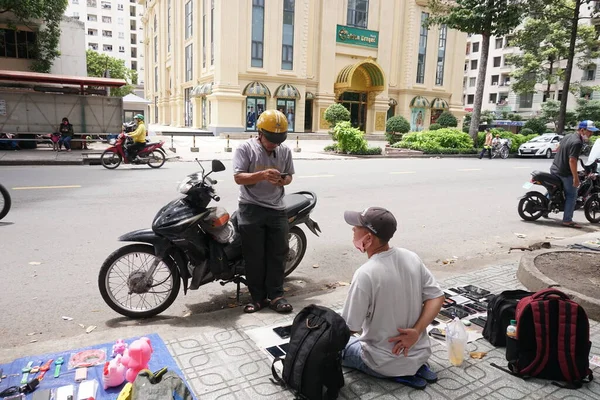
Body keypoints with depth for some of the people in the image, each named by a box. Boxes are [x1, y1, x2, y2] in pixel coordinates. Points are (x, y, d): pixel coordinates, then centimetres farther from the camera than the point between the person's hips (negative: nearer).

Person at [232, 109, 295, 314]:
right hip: (251, 209, -3)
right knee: (254, 256, 2)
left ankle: (276, 295, 15)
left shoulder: (285, 151, 8)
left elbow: (289, 175, 14)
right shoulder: (245, 149, -5)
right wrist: (262, 175, -28)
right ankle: (258, 297, 13)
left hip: (276, 209, 4)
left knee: (278, 253, 5)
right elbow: (238, 177, -12)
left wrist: (284, 180, -11)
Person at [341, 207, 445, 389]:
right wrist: (416, 331, -11)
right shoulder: (412, 257, -8)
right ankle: (416, 366, 13)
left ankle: (399, 373, 2)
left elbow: (350, 328, -19)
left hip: (384, 363, -7)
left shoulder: (365, 274, -28)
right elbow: (437, 297, -3)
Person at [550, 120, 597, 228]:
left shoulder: (568, 136, 7)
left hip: (554, 169, 9)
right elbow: (572, 161, -26)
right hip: (565, 173, -9)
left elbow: (558, 149, 23)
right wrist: (576, 178, -22)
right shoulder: (577, 142, -21)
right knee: (572, 196, -1)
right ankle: (567, 220, 0)